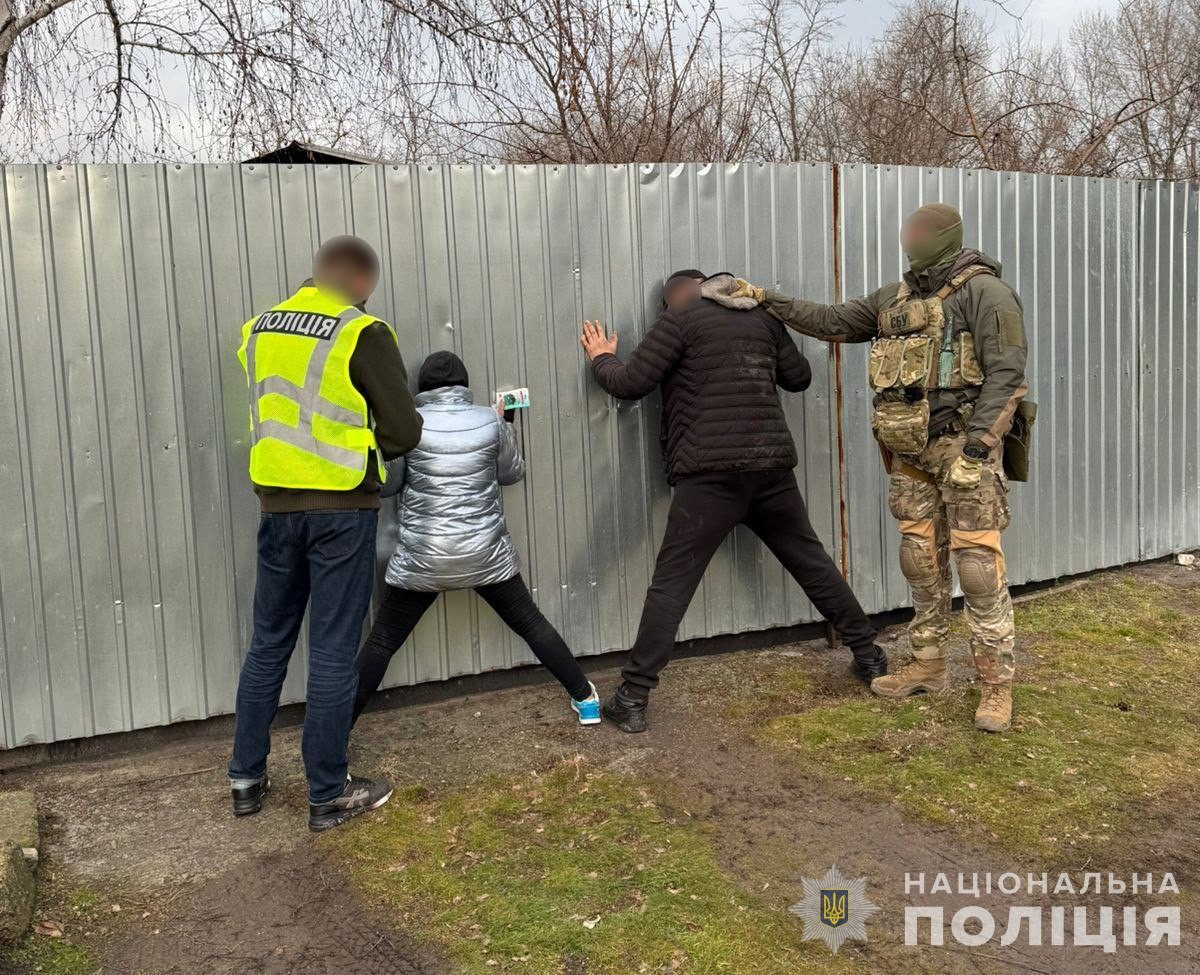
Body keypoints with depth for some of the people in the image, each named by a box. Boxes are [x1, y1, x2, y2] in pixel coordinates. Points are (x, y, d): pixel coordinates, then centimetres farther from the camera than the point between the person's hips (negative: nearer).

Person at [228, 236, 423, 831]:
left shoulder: (259, 329, 7)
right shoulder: (363, 334, -11)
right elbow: (404, 431, -11)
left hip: (277, 503, 5)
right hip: (342, 508, -5)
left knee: (268, 645, 17)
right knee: (333, 653, 4)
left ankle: (246, 780, 28)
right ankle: (328, 795, 15)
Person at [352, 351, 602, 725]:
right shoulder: (490, 420, -3)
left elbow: (385, 483, -1)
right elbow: (513, 473, 11)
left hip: (423, 559, -2)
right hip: (486, 554, 2)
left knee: (380, 643, 10)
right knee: (531, 624, 18)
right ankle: (585, 698, 26)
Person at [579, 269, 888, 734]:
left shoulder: (680, 320, 0)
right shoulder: (762, 317, 15)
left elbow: (631, 383, -2)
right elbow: (798, 376, 22)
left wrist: (601, 359, 18)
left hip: (711, 473, -5)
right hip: (772, 466, 5)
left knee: (671, 585, -3)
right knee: (813, 563, 19)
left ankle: (633, 699, -3)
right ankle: (869, 656, 29)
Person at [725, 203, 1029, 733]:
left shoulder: (984, 291, -7)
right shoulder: (896, 298, 15)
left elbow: (1004, 373, -14)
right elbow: (832, 320, 22)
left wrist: (976, 448, -21)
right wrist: (768, 300, 16)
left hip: (963, 443, -7)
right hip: (911, 447, 7)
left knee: (977, 560, -7)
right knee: (921, 557, 11)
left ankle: (997, 684, 2)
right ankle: (928, 664, 24)